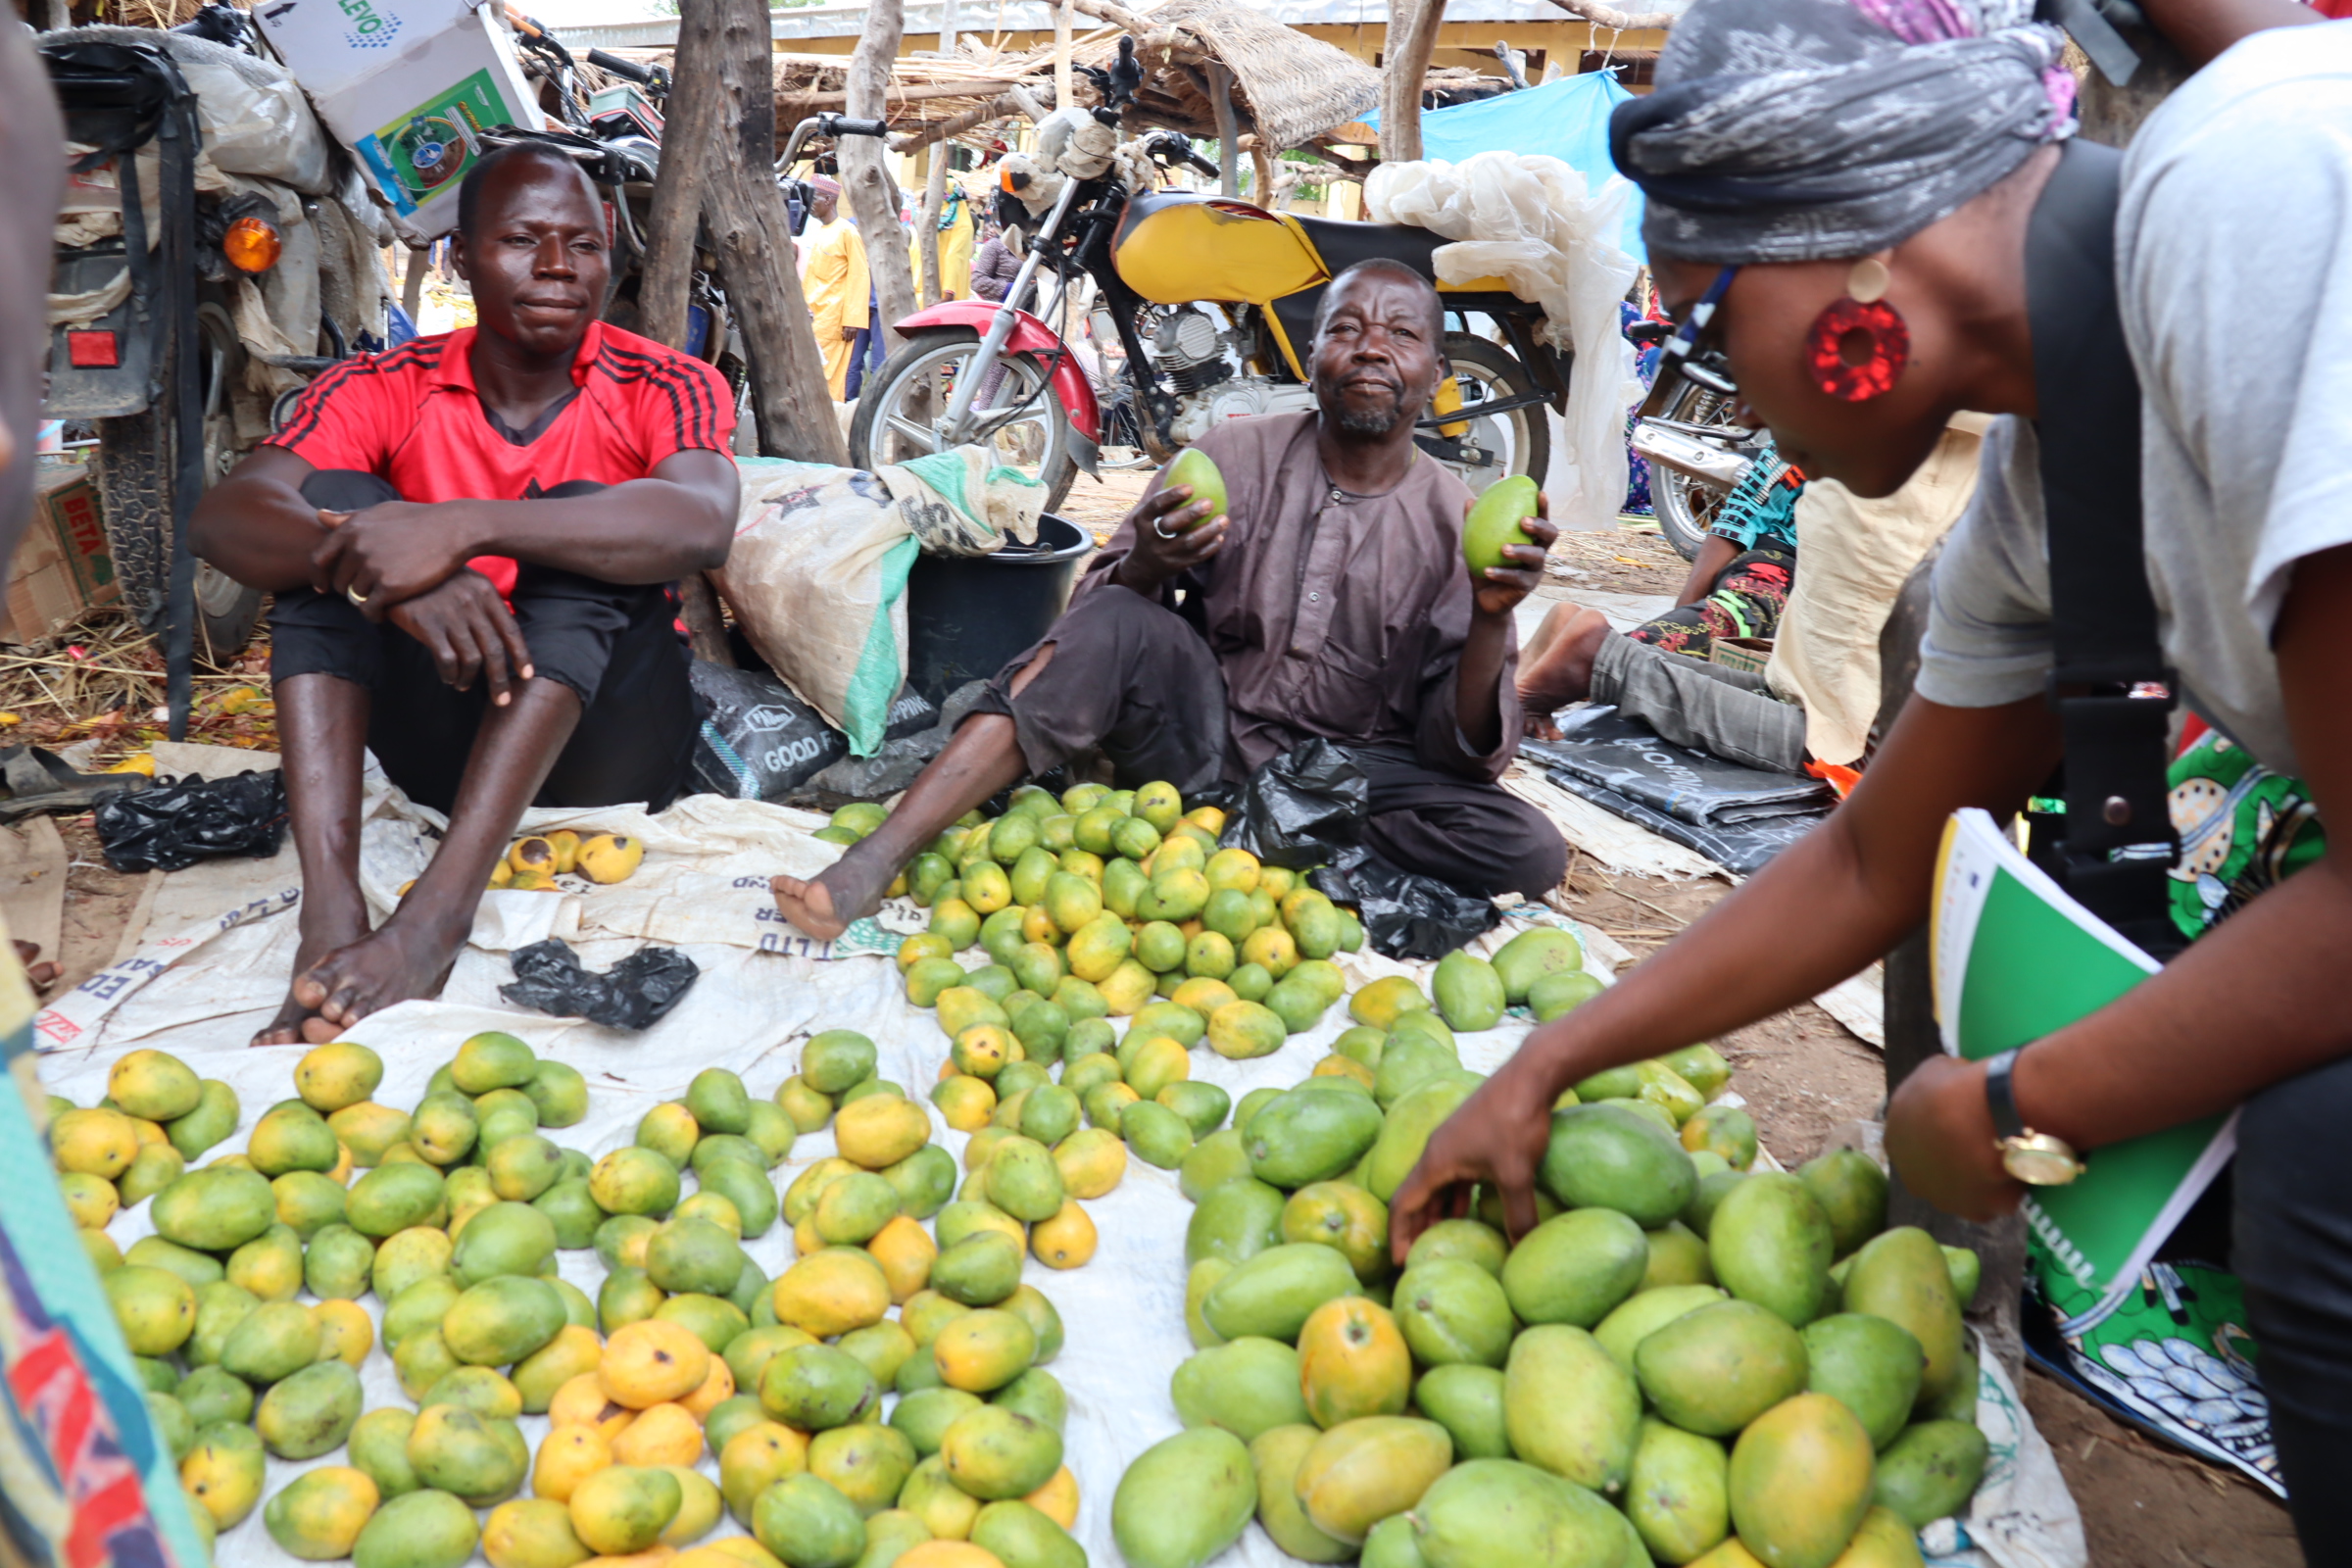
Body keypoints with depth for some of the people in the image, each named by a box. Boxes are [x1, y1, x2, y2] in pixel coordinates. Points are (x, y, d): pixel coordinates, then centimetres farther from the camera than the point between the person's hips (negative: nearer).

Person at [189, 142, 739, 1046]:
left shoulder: (668, 388, -5)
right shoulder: (384, 390, 1)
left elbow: (703, 524, -29)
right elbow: (220, 519, -15)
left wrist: (467, 526, -38)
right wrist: (394, 572, -35)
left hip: (606, 748, -2)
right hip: (444, 746, 2)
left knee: (575, 512, -25)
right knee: (336, 498, -16)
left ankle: (436, 915, -39)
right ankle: (331, 915, -33)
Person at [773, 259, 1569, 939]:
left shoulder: (1452, 522, -2)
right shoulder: (1237, 455, -1)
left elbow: (1462, 749, -6)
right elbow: (1096, 607, -1)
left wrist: (1492, 616, -25)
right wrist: (1145, 566, -24)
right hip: (1197, 730, 0)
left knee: (1531, 852, -23)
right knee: (1117, 623, -30)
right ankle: (873, 862, -34)